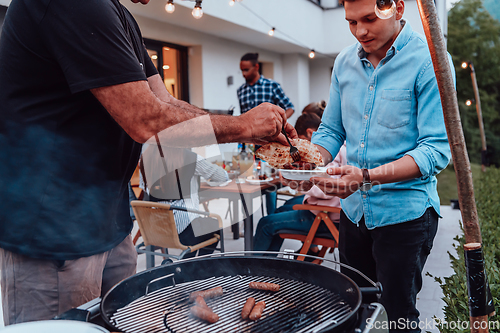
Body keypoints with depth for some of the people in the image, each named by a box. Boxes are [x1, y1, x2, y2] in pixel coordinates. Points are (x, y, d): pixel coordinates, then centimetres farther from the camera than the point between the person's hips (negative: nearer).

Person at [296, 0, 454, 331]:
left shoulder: (429, 61, -13)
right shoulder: (345, 62, 5)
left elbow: (437, 149, -19)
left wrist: (368, 177, -30)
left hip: (404, 212, -5)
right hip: (354, 209, 6)